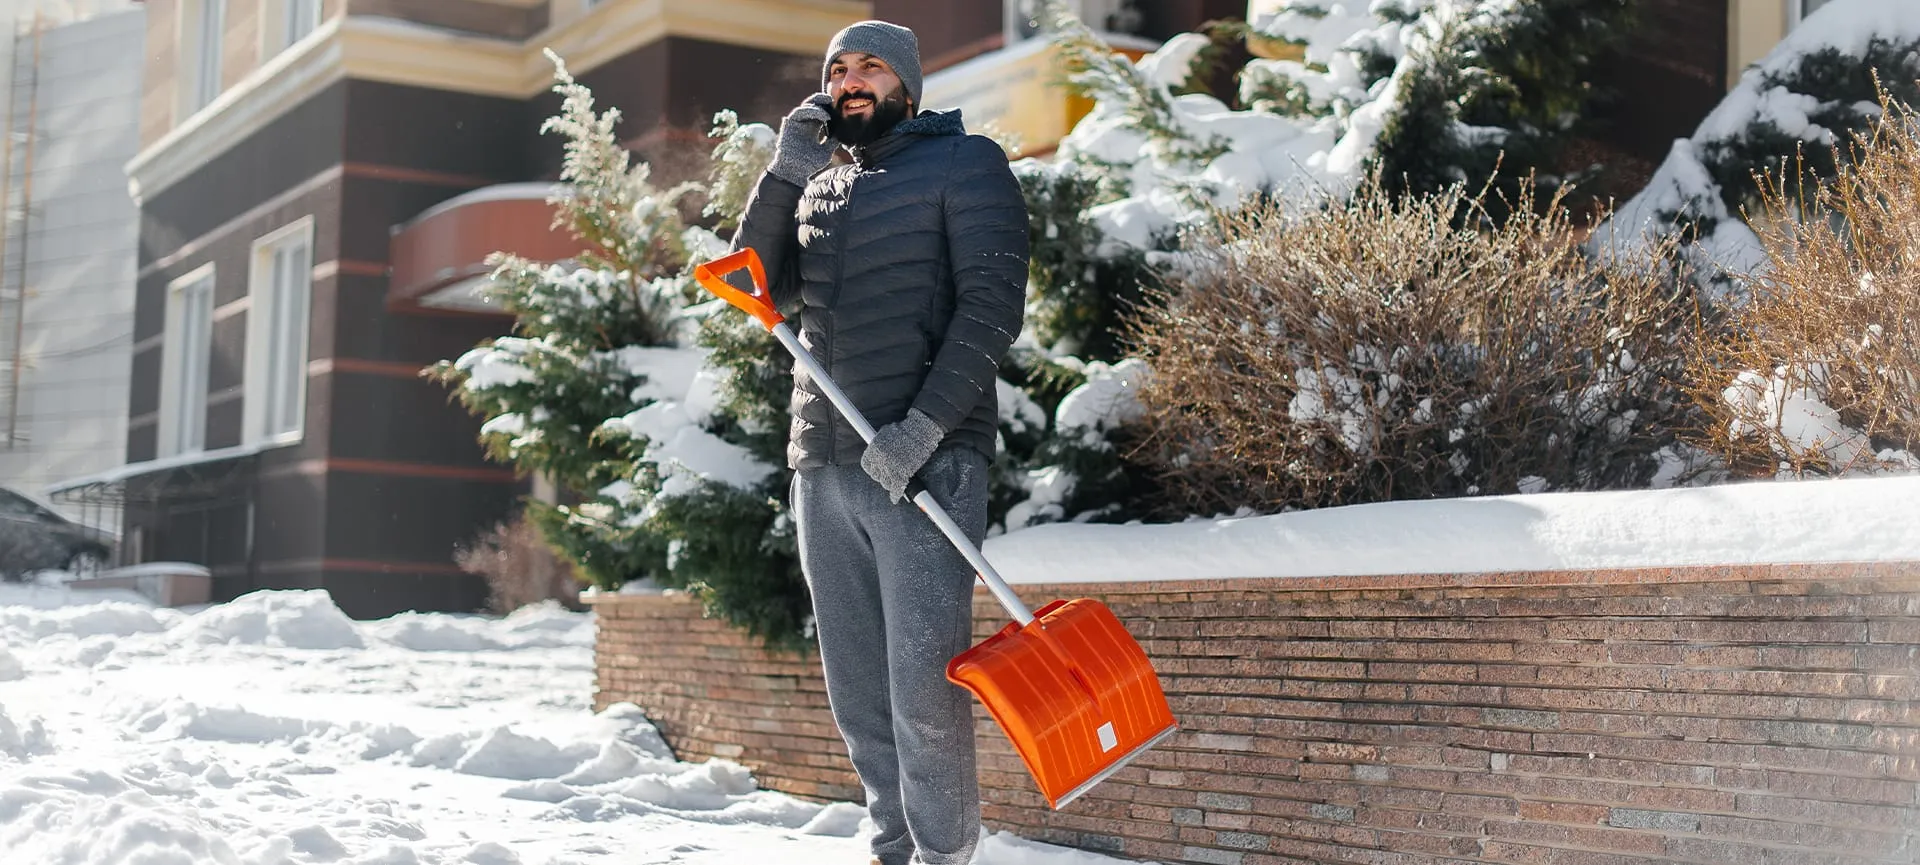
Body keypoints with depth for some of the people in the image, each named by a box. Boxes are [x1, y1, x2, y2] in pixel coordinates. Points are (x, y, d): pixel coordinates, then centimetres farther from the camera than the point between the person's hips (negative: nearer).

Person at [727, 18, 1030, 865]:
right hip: (824, 468, 6)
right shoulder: (819, 189, 22)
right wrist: (784, 174, 0)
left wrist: (924, 427, -16)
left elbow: (992, 304, -6)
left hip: (924, 461, -6)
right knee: (858, 693, 6)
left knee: (923, 689, -10)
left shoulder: (964, 164, 4)